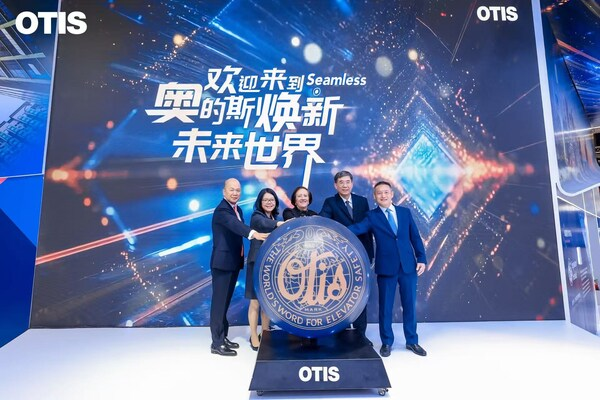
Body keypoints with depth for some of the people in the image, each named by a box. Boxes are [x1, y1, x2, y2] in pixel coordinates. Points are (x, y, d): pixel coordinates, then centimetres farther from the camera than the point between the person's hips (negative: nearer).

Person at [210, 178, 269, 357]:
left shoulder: (238, 209, 12)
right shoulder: (221, 210, -17)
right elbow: (235, 225, -37)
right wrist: (253, 233, -54)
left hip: (233, 262, 9)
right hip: (222, 262, -9)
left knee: (226, 301, 16)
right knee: (219, 302, -2)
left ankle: (223, 337, 27)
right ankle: (217, 343, 7)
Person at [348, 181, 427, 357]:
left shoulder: (405, 212, 7)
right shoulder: (372, 216, -1)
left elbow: (415, 237, 9)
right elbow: (356, 228, -18)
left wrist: (421, 258, 2)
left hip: (408, 265, 2)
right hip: (386, 267, -2)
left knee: (410, 305, 11)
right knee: (385, 306, 7)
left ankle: (412, 341, 29)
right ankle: (387, 342, 25)